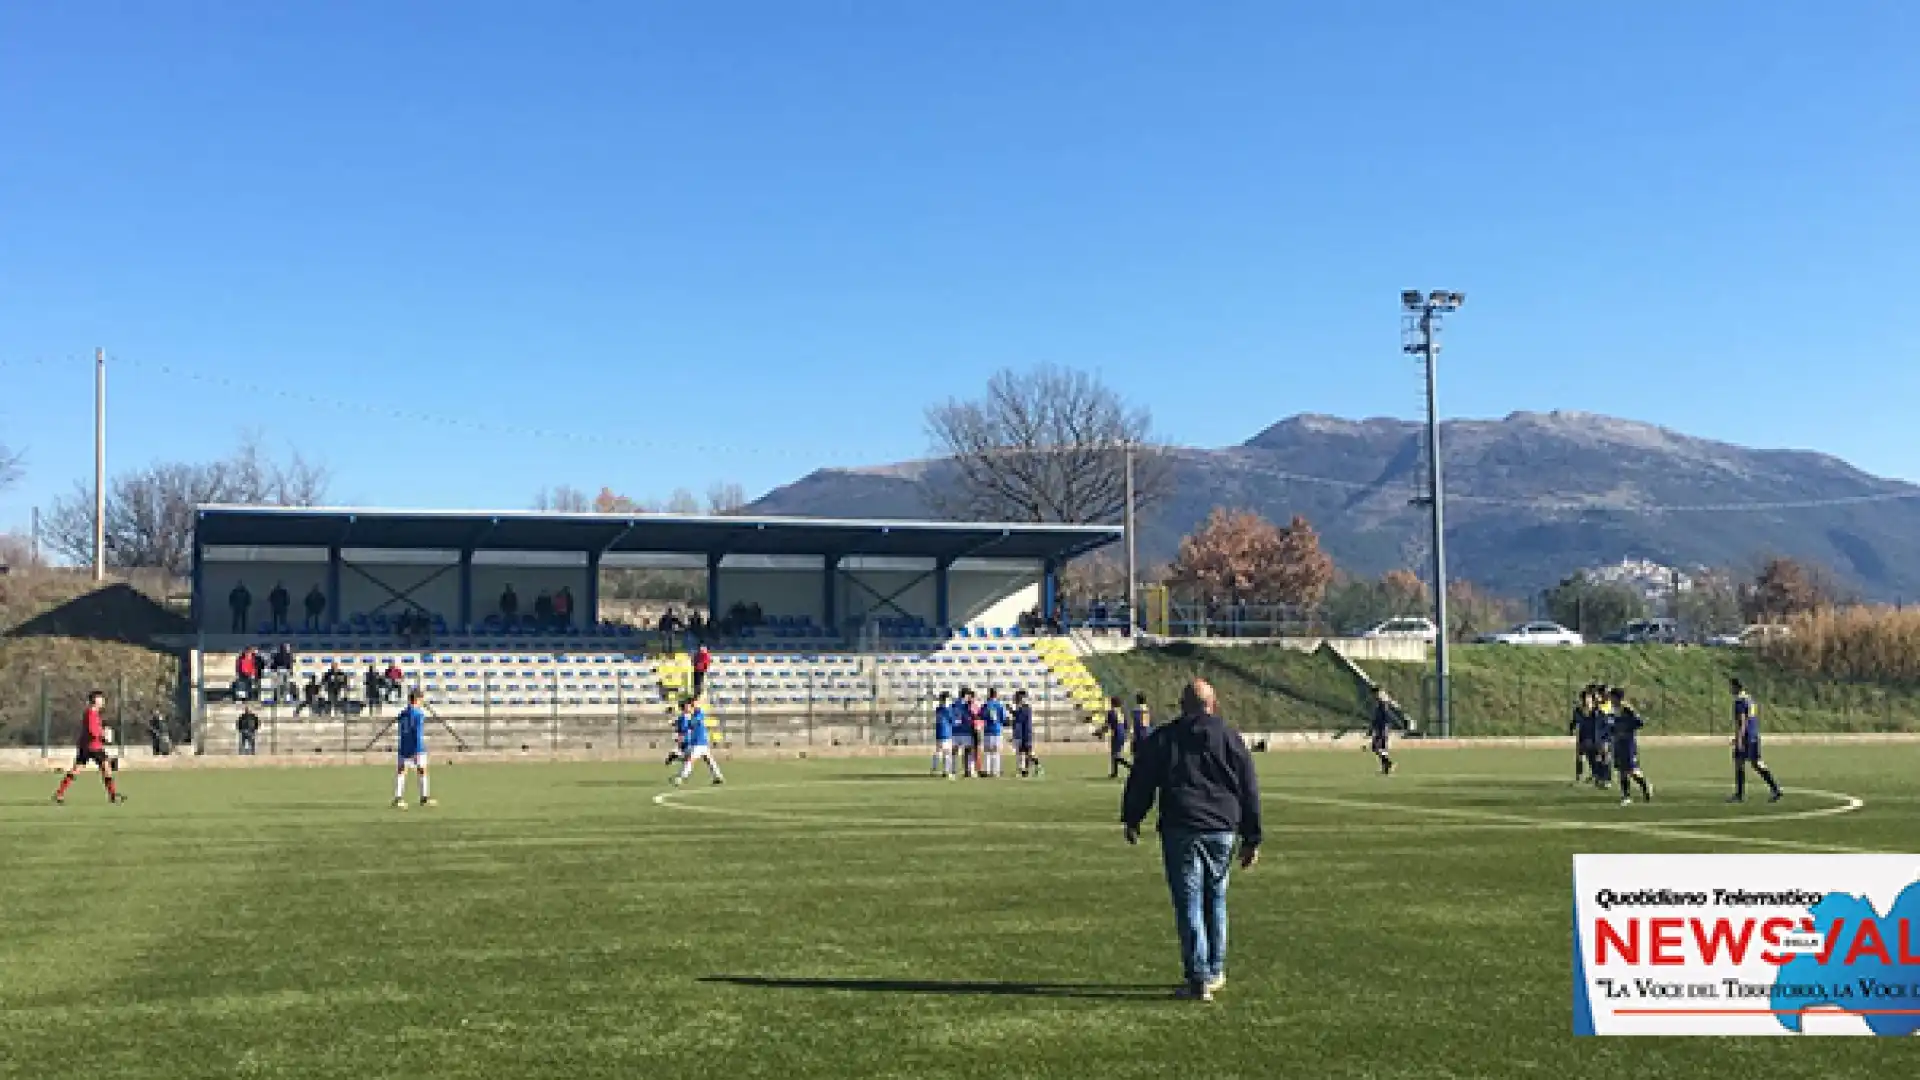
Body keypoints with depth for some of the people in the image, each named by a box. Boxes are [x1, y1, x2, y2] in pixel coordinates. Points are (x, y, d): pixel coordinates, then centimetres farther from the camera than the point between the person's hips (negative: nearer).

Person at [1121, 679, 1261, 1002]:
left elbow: (1140, 782, 7)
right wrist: (1252, 838, 11)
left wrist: (1131, 819, 21)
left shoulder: (1162, 738, 4)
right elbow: (1249, 789, 7)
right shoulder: (1229, 737, 7)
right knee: (1216, 900, 17)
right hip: (1222, 830, 2)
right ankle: (1215, 972, 25)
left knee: (1189, 904, -2)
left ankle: (1199, 980, -6)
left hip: (1180, 830, -2)